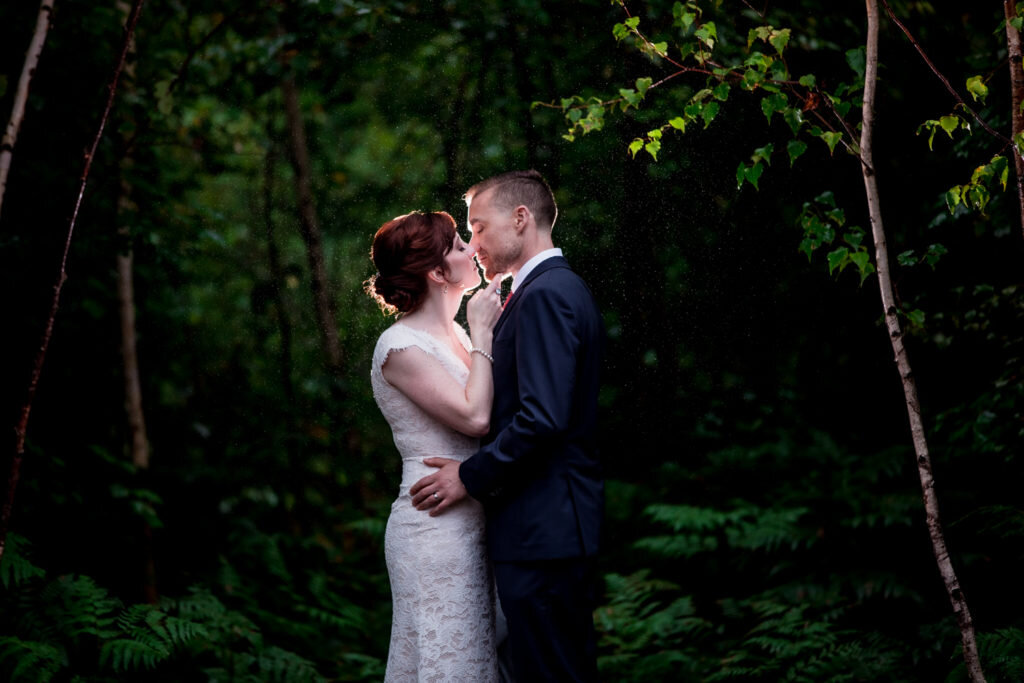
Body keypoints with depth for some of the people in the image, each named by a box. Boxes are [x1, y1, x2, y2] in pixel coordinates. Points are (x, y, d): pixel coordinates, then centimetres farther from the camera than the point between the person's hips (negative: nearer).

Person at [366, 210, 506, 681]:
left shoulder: (455, 334, 12)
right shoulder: (400, 346, -13)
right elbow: (474, 416, -20)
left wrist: (493, 329, 6)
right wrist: (482, 335, -12)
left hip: (472, 524, 8)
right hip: (435, 529, -8)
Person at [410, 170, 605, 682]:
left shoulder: (544, 295, -15)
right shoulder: (560, 288, 18)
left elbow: (542, 418, -23)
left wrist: (471, 477, -14)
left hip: (541, 527, -11)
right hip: (559, 523, 11)